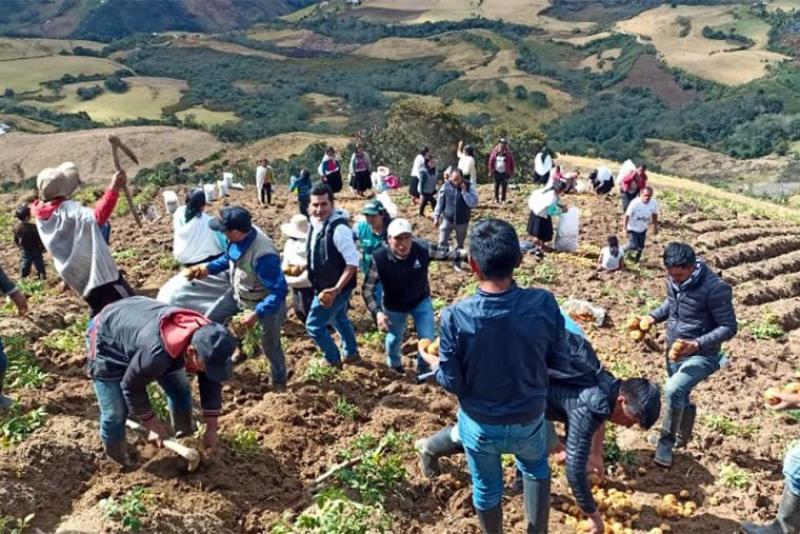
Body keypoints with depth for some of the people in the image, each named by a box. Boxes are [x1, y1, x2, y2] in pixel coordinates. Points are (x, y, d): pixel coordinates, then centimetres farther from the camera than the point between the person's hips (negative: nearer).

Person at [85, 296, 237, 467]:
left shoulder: (204, 337, -25)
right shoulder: (156, 353, -46)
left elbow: (210, 381, -10)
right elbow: (132, 388, -26)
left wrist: (211, 428, -8)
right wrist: (154, 425, -13)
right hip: (107, 340, -6)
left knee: (181, 390, 5)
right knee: (115, 414, -8)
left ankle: (185, 438, 28)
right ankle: (120, 463, 18)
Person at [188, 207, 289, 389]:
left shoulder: (263, 256, -43)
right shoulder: (238, 237, -19)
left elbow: (279, 291, -37)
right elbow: (229, 257, 6)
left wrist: (257, 314, -37)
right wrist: (209, 268, -6)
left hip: (266, 302, -7)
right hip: (238, 293, 7)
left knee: (270, 347, 13)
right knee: (209, 320, 13)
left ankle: (279, 382, 41)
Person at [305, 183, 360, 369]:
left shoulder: (339, 228, -29)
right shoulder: (316, 222, -2)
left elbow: (353, 263, -29)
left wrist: (336, 289, -33)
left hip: (335, 288, -9)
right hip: (326, 285, 9)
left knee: (314, 325, 3)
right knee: (339, 319, 27)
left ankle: (333, 361, 24)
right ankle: (352, 354, 48)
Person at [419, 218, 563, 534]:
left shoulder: (455, 317, -27)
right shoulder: (543, 303, -23)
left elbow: (452, 383, -14)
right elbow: (555, 357, -6)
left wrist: (430, 359, 5)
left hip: (480, 425, -1)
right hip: (529, 420, 1)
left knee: (487, 487, 27)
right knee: (536, 469, 33)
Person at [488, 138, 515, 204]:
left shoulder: (508, 153, -6)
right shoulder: (495, 152, -3)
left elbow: (512, 163, -1)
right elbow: (491, 161, 4)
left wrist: (511, 173, -2)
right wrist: (491, 171, 4)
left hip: (505, 173, -1)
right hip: (496, 172, 1)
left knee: (504, 186, -1)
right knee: (496, 185, 7)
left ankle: (503, 199, 8)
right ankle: (496, 199, 17)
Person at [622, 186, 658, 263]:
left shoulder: (654, 203, -17)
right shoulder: (635, 203, -30)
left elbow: (655, 215, 1)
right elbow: (627, 215, -21)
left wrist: (655, 227, 10)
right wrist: (625, 227, -20)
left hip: (643, 229, 5)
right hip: (632, 228, -5)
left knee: (641, 247, 15)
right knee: (633, 246, -11)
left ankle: (636, 260, 40)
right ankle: (621, 250, 19)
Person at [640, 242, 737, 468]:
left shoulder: (715, 289, -26)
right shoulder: (674, 280, -6)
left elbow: (729, 328, -19)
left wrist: (697, 344, -31)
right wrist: (653, 316, -3)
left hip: (702, 356, -7)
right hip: (674, 352, 7)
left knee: (673, 390, -27)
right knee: (680, 397, 21)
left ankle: (667, 441, -6)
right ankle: (681, 437, 46)